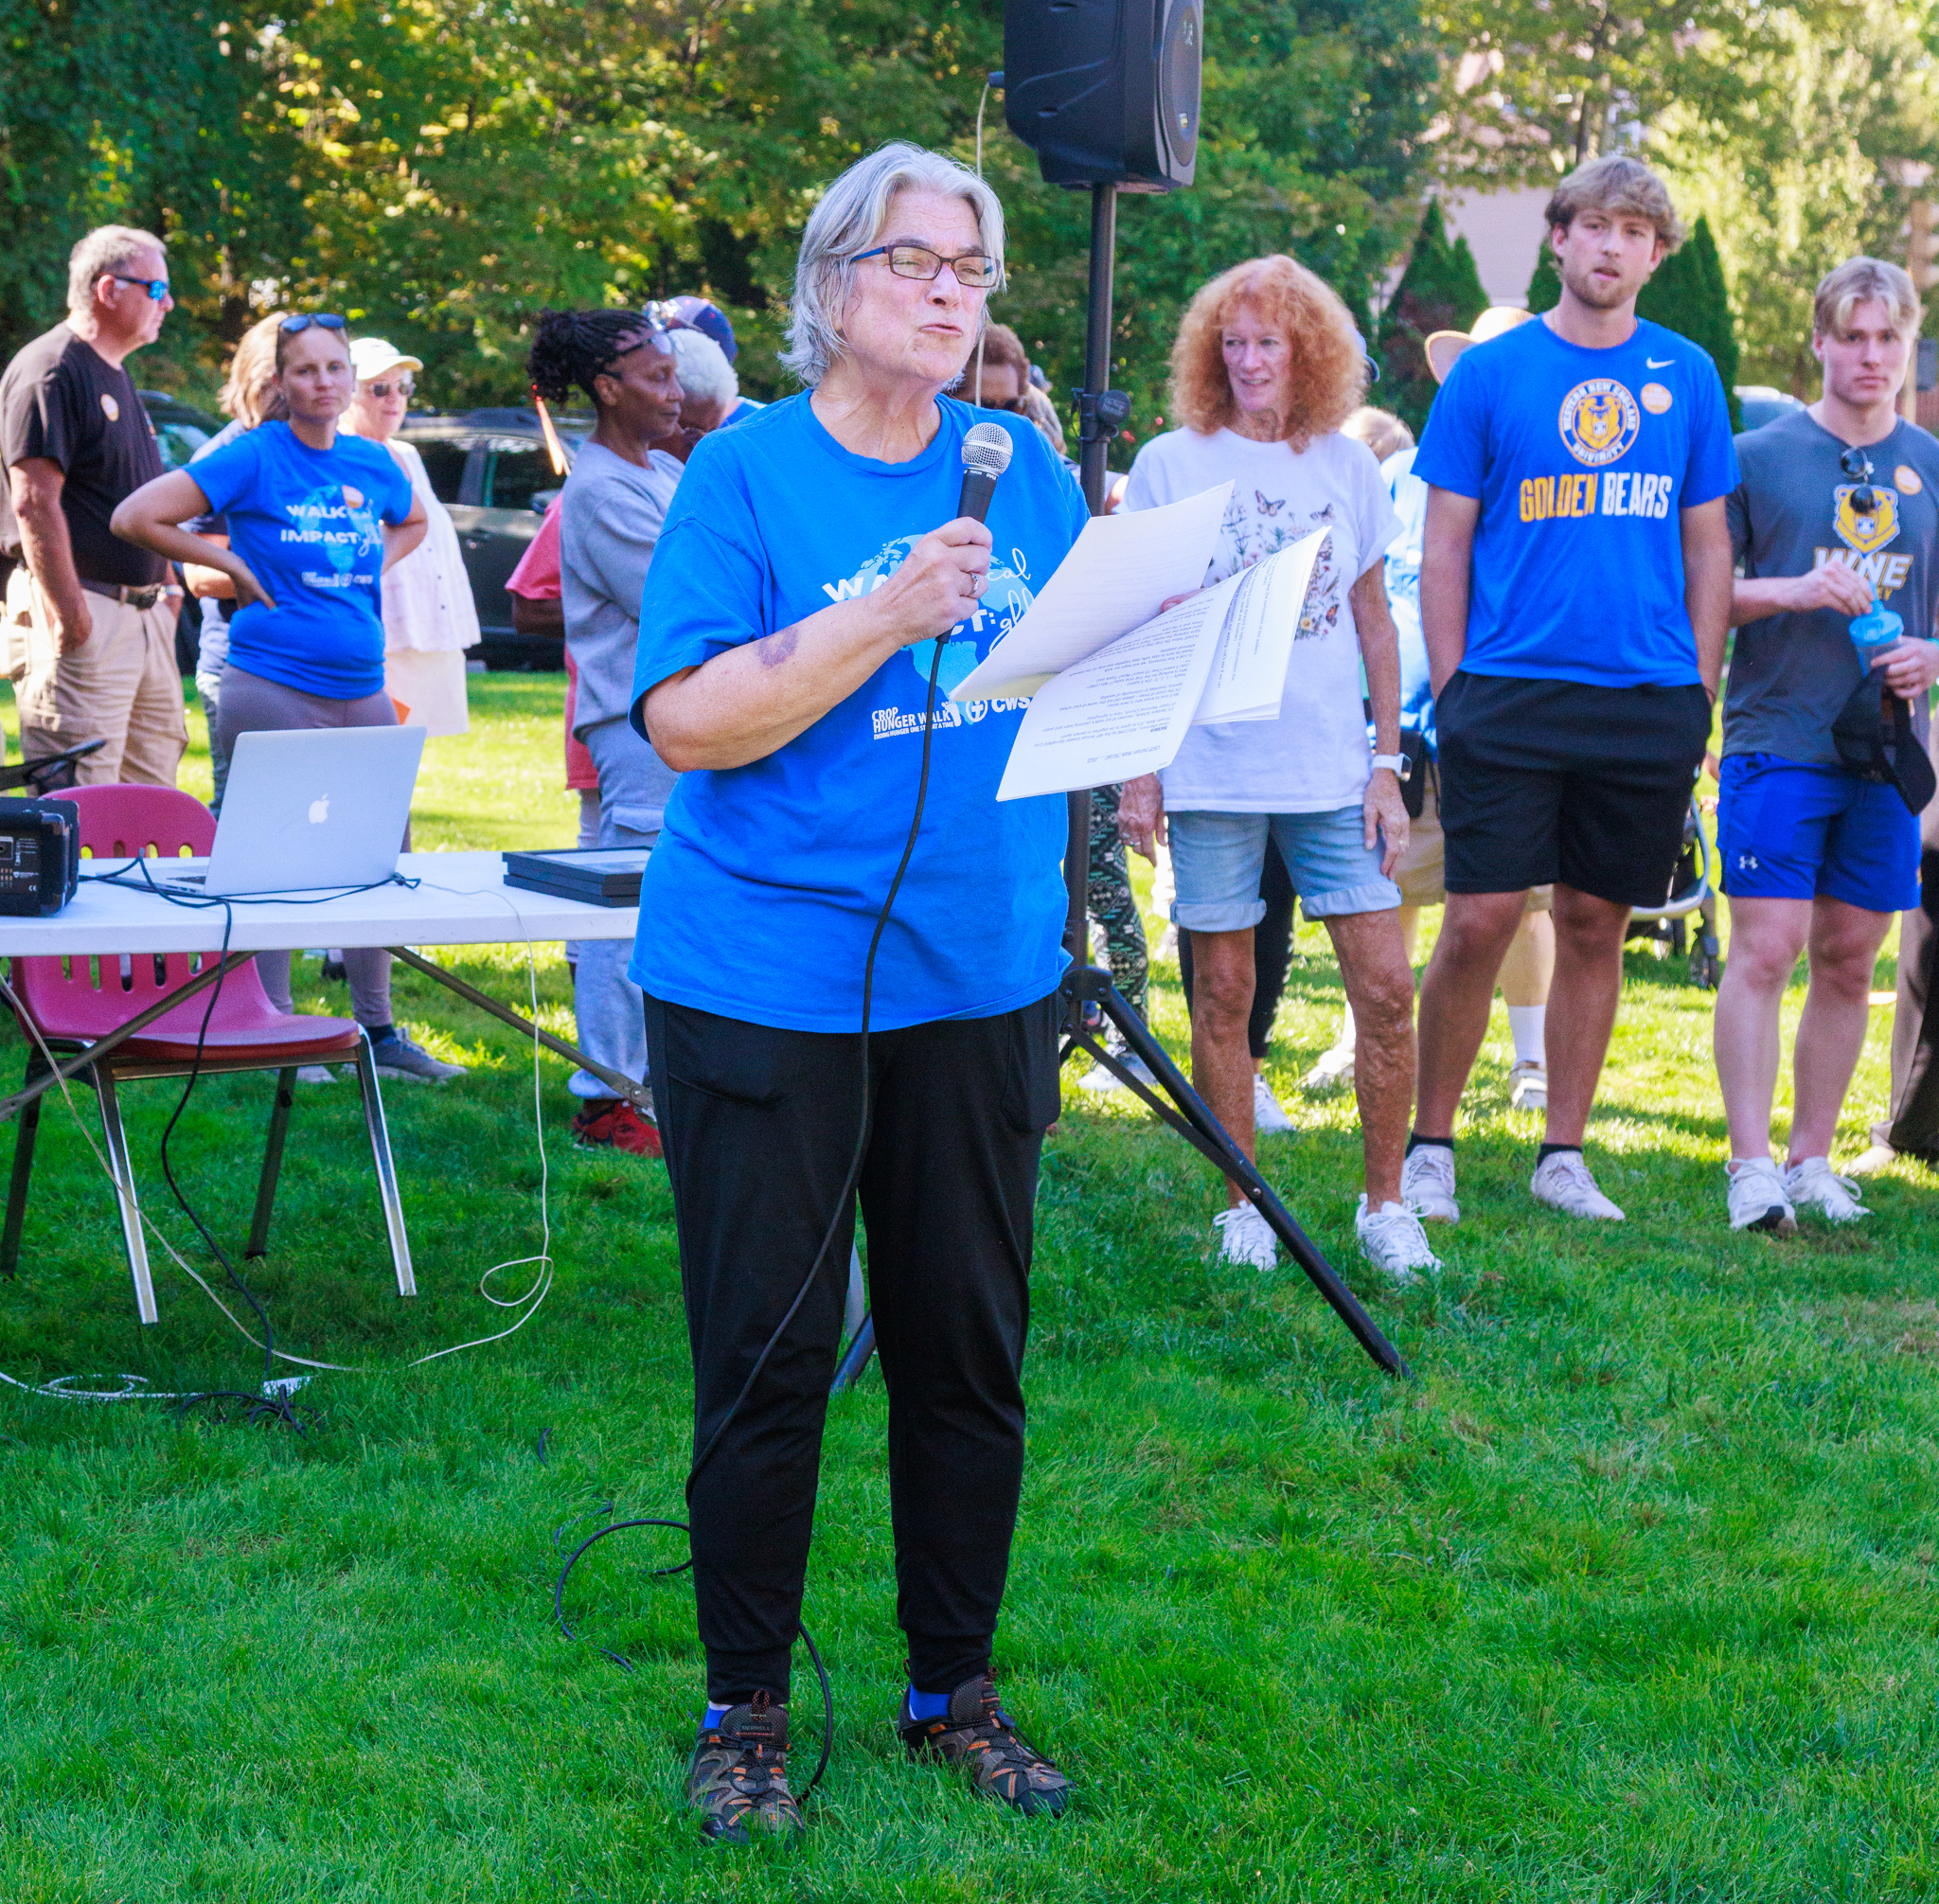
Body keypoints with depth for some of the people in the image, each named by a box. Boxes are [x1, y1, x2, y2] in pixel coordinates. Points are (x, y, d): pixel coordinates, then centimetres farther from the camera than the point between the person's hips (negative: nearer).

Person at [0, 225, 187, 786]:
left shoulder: (117, 376, 20)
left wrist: (166, 583, 20)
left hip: (144, 610, 10)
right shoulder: (50, 370, -11)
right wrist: (70, 612, -23)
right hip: (88, 615, -10)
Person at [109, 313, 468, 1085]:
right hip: (272, 689, -6)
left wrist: (373, 570, 12)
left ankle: (378, 1030, 20)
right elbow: (136, 517, -12)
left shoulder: (372, 464, 8)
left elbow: (412, 523, 31)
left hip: (362, 688, 6)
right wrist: (232, 565, -8)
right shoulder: (254, 458, -8)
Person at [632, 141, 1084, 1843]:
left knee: (970, 1353, 10)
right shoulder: (750, 473, -5)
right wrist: (884, 619, -22)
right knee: (769, 1363, 3)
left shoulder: (1024, 468, 9)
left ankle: (956, 1689, 26)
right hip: (768, 984, -4)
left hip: (982, 982, 4)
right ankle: (745, 1712, 18)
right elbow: (688, 719, -14)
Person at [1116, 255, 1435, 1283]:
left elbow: (1375, 623, 12)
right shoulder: (1169, 465, 2)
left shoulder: (1349, 466, 8)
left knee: (1385, 986, -2)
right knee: (1223, 993, 3)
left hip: (1333, 768, 2)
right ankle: (1243, 1206, 15)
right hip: (1211, 767, -2)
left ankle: (1384, 1203, 11)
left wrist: (1387, 765, 6)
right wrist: (1136, 767, -3)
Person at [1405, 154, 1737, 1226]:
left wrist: (1699, 695, 7)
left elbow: (1708, 548, 13)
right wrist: (1451, 691, -2)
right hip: (1512, 690, -3)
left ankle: (1564, 1155, 18)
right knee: (1481, 922, -7)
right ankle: (1430, 1146, 7)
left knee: (1596, 925, 8)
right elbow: (1445, 544, 3)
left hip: (1648, 702, 3)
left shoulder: (1687, 377, 9)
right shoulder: (1490, 372, 2)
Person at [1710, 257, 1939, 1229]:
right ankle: (1750, 1163, -5)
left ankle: (1813, 1159, 17)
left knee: (1849, 962, 7)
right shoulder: (1759, 456, 1)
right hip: (1777, 740, -3)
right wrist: (1793, 590, -15)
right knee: (1764, 950, -9)